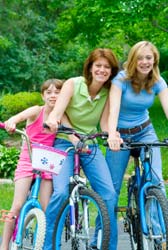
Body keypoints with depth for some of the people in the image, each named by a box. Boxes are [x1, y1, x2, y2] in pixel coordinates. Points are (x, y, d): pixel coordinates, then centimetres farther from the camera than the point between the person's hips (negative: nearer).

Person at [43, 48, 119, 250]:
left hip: (90, 145, 3)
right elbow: (56, 113, -21)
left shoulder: (108, 92, -2)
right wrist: (52, 121, -45)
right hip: (65, 143, -3)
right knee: (61, 192, -22)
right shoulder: (73, 84, -12)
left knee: (109, 193, -13)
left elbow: (104, 123, -5)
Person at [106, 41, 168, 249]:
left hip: (145, 132, 2)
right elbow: (113, 110, -30)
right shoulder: (121, 79, -17)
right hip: (121, 135, -2)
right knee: (112, 187, -4)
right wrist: (112, 135, -49)